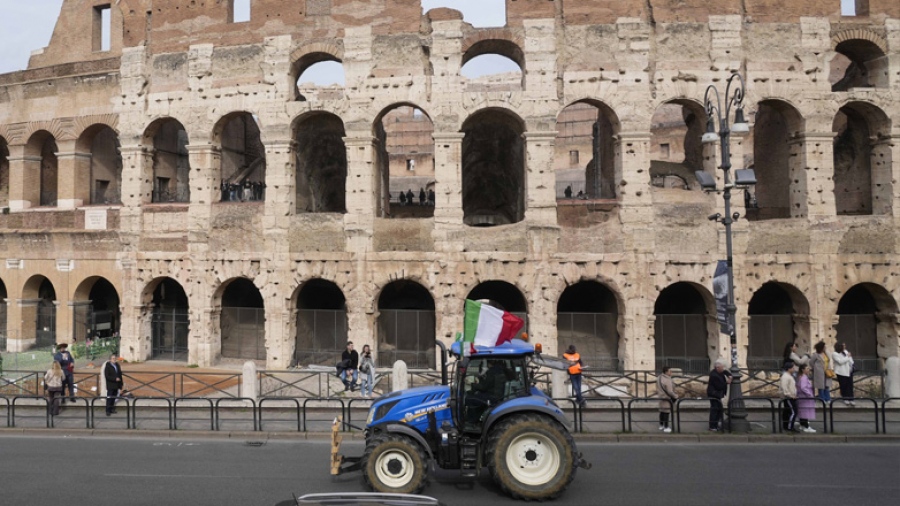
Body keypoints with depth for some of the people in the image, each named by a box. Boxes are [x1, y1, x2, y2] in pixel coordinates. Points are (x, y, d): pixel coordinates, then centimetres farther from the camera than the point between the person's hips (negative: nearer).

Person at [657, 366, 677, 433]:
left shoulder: (659, 378, 4)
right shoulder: (667, 380, -23)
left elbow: (657, 389, 13)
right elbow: (670, 392, -23)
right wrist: (676, 396, -8)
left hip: (661, 398, 9)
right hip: (667, 399, -9)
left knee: (662, 411, 16)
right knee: (666, 412, -2)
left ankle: (661, 426, 26)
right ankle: (666, 428, 3)